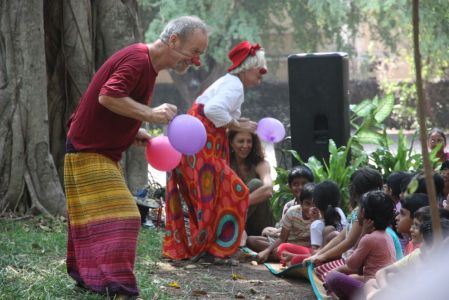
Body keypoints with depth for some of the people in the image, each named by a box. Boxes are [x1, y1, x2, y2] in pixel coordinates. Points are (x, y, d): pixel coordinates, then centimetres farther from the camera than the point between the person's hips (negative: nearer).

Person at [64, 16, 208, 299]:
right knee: (117, 217, -14)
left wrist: (135, 132, 8)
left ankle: (85, 275, 29)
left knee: (94, 219, 18)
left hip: (105, 151, 10)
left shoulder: (147, 63, 11)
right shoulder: (138, 60, -21)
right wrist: (150, 114, -33)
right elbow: (108, 96, -33)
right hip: (89, 151, -10)